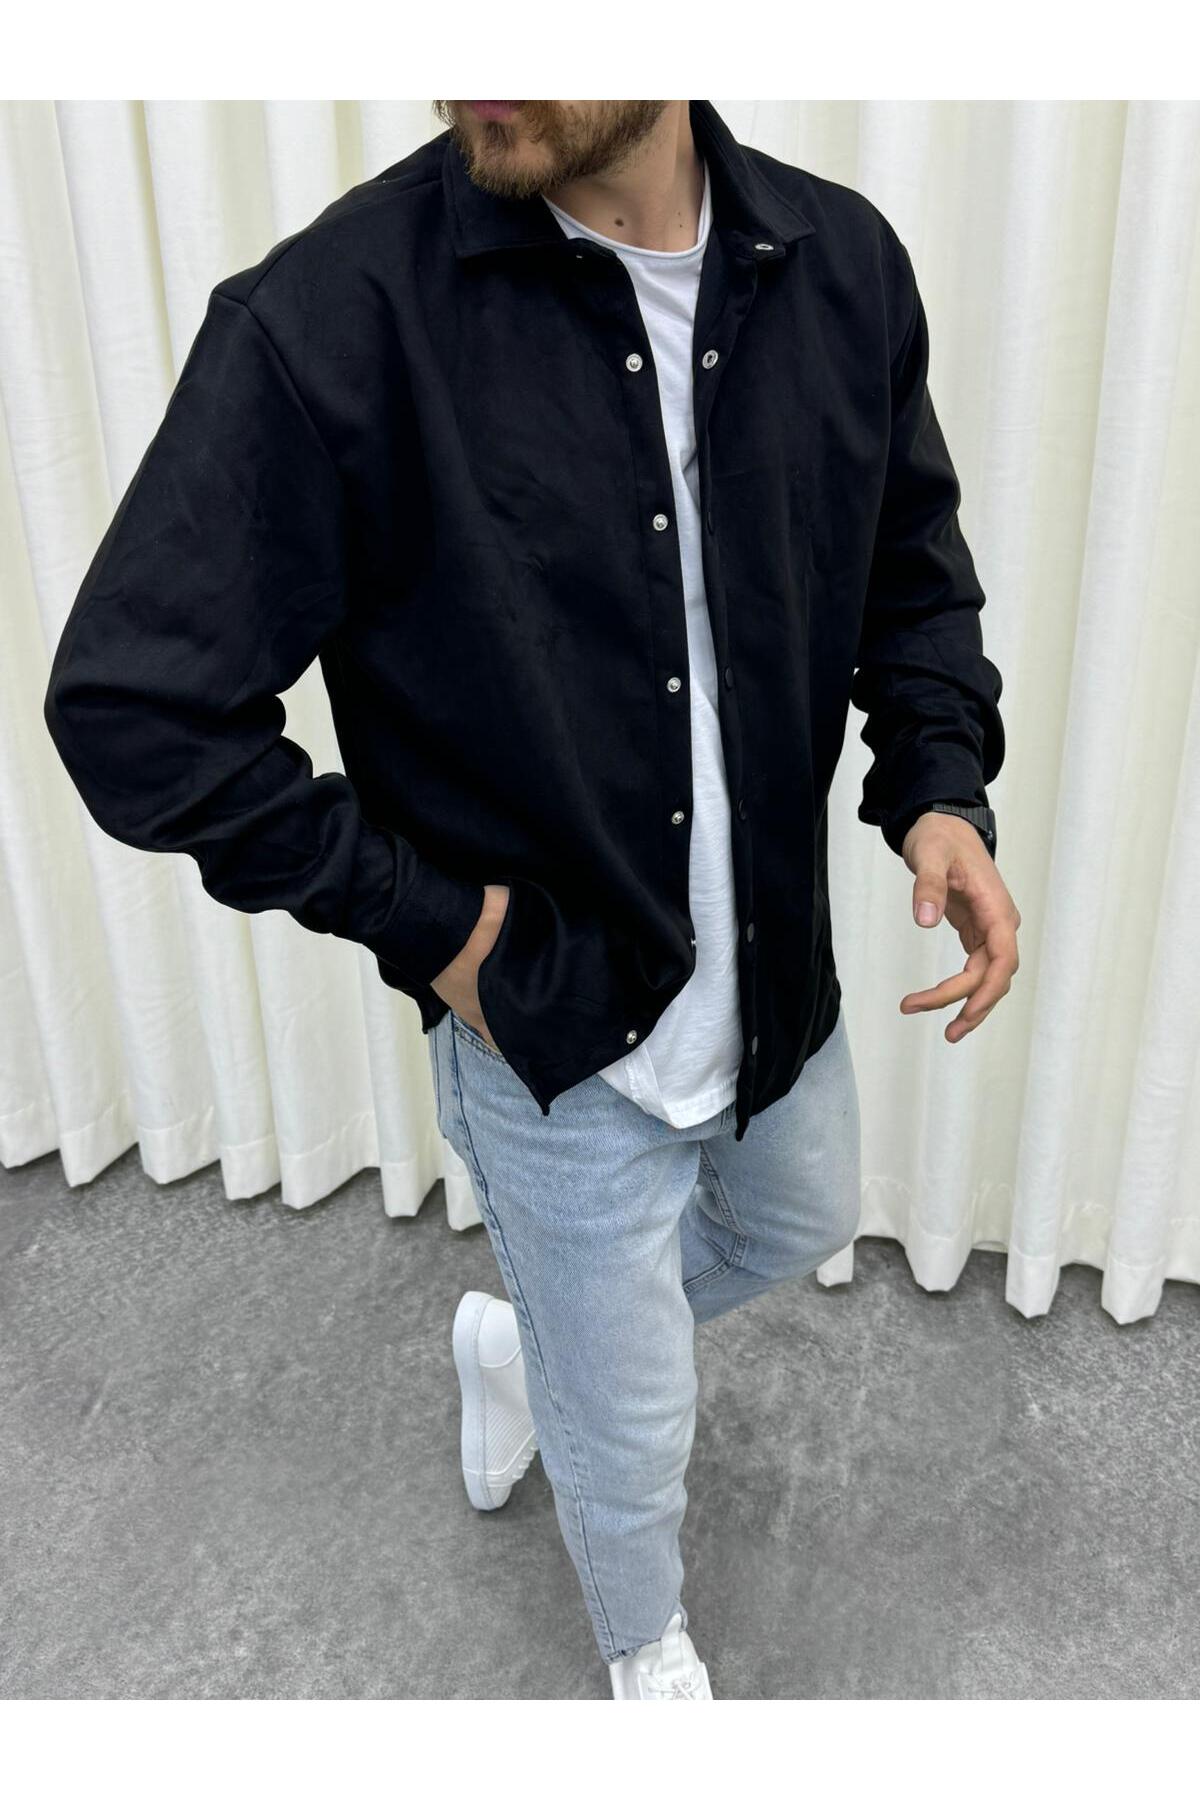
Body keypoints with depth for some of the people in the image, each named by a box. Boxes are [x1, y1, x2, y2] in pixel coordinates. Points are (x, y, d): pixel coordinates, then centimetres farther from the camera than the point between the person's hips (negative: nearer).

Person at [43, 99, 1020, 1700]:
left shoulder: (843, 264, -9)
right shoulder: (331, 318, -23)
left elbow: (914, 566, 7)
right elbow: (130, 703, -19)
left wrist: (939, 786, -10)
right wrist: (418, 917, -16)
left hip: (786, 975, 5)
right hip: (556, 1033, -5)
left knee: (803, 1229, 33)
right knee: (631, 1446, 17)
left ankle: (521, 1342, 61)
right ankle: (644, 1644, 55)